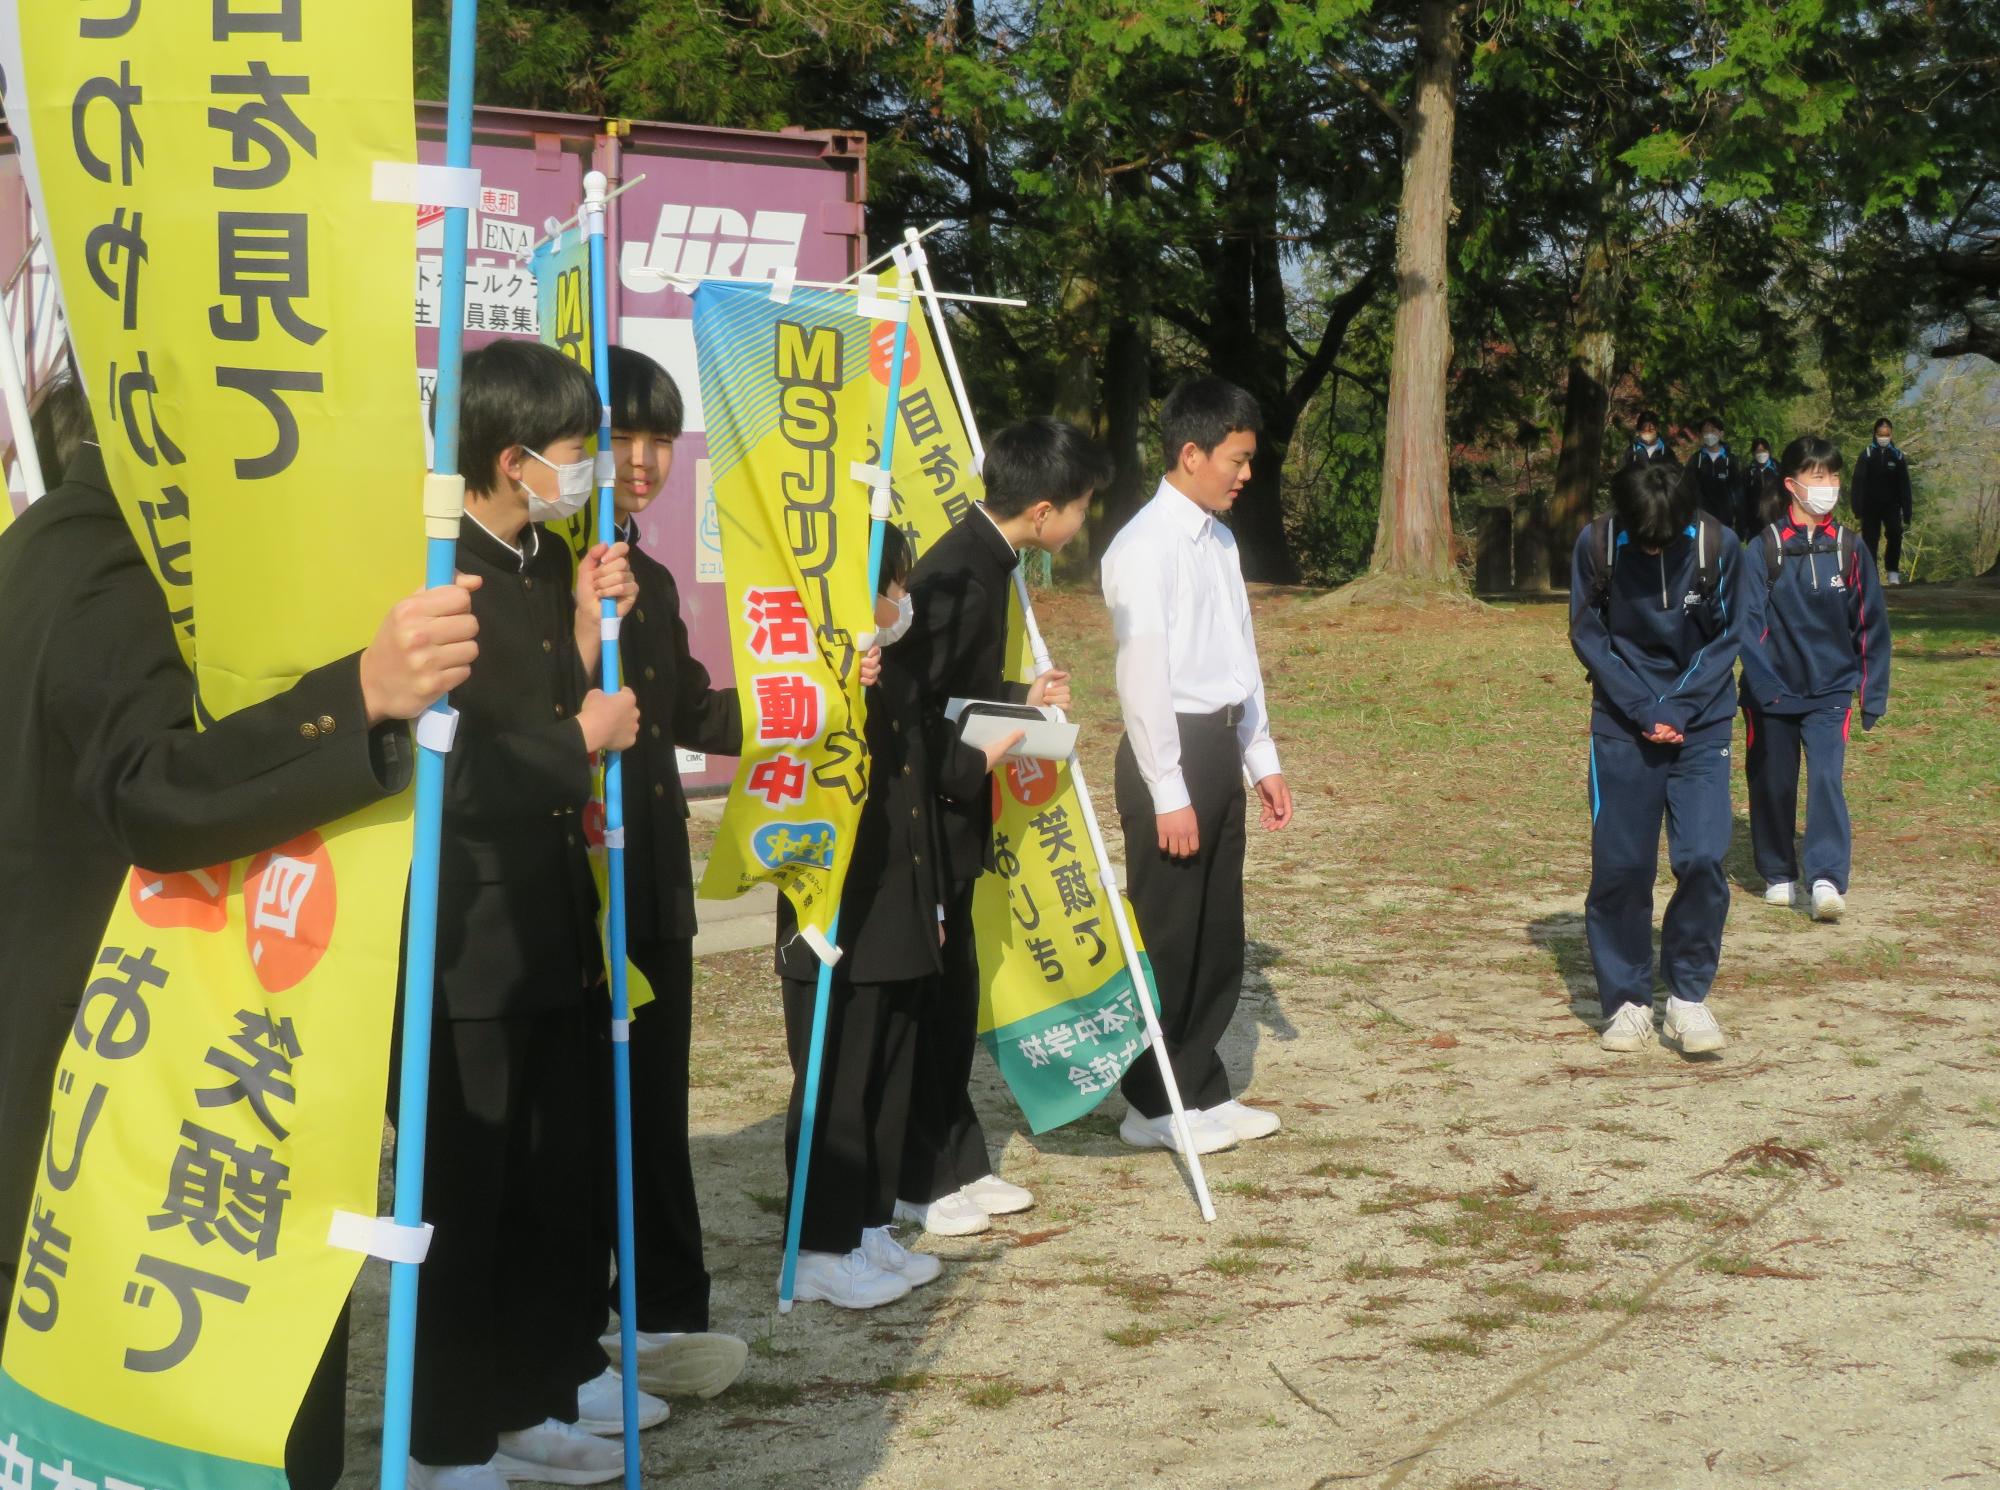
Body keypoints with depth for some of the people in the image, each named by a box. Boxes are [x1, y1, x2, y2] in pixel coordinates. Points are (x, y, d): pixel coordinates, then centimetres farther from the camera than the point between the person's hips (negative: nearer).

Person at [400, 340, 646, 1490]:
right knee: (465, 1204, 3)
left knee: (555, 1187, 16)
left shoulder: (551, 566, 10)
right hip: (467, 951, -8)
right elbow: (453, 776, -24)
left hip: (551, 938, 9)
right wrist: (583, 738, -12)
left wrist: (589, 636, -1)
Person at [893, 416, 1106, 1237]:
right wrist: (976, 758, -21)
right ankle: (914, 1180, 14)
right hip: (920, 826, -10)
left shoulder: (984, 561, 9)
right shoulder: (958, 576, -23)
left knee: (953, 991, 15)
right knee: (925, 993, 1)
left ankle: (958, 1163, 26)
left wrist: (1021, 696, 9)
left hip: (950, 824, 10)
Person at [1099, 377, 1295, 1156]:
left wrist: (1262, 760, 17)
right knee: (1166, 936, 1)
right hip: (1169, 750, -8)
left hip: (1219, 745, 9)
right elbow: (1142, 676, -17)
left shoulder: (1219, 540, 13)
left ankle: (1201, 1092, 26)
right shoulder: (1147, 545, -14)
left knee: (1218, 934, 14)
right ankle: (1152, 1105, 14)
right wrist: (1168, 794, -18)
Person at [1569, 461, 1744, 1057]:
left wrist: (1678, 708, -11)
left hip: (1701, 725, 0)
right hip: (1622, 726, 0)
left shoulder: (1718, 546, -9)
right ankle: (1626, 1001, 13)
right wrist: (1643, 711, -11)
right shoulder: (1596, 545, -10)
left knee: (1703, 858, -11)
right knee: (1619, 867, -1)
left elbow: (1727, 638, 0)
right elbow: (1587, 636, -2)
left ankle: (1688, 995, 5)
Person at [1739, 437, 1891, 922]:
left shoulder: (1849, 550, 2)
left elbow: (1871, 625, 8)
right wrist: (1763, 684, -19)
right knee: (1772, 785, 9)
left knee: (1826, 778, -17)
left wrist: (1873, 694, 6)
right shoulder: (1763, 550, -4)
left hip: (1832, 692, 0)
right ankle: (1778, 874, 27)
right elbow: (1749, 622, -8)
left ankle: (1827, 879, -21)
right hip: (1773, 694, 0)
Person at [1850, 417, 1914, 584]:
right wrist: (1858, 509, -13)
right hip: (1871, 505, 0)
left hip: (1891, 505, 0)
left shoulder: (1898, 456, 5)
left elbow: (1904, 486, 6)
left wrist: (1907, 513, 1)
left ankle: (1892, 570, -11)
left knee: (1895, 533, -21)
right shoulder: (1867, 455, -1)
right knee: (1870, 540, 0)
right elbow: (1858, 483, -5)